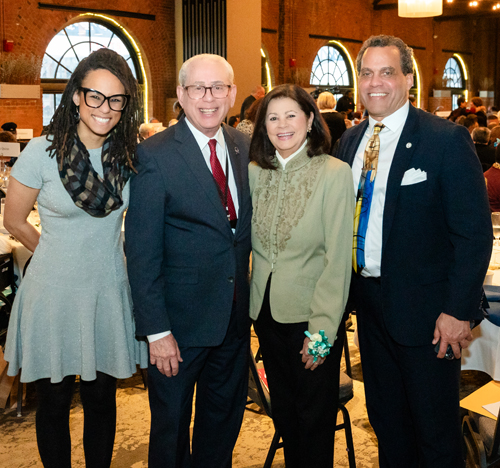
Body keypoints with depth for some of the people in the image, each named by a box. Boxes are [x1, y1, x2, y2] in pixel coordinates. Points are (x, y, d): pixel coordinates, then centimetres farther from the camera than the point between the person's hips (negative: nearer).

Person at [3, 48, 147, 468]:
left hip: (109, 291, 2)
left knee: (102, 400, 16)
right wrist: (62, 256, 7)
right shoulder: (42, 152, -12)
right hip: (54, 293, -2)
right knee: (54, 402, 13)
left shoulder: (131, 154, -4)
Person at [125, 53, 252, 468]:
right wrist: (156, 330, -16)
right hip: (180, 320, -5)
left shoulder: (245, 147, 3)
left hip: (235, 315, 5)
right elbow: (142, 252, -14)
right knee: (171, 424, 14)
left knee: (225, 419, 22)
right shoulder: (155, 155, -14)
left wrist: (250, 299, 3)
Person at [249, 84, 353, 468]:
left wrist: (321, 328, -17)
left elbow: (338, 259, -14)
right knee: (283, 410, 19)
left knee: (315, 415, 11)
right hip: (267, 309, 5)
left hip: (312, 314, -4)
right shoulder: (255, 173, 3)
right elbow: (253, 245, 10)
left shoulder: (335, 173, -12)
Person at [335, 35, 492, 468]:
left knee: (436, 431, 10)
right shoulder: (350, 141, 6)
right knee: (385, 417, 22)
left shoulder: (447, 140, -13)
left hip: (424, 308, -6)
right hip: (368, 300, 6)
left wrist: (458, 311, -19)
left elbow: (475, 233, -15)